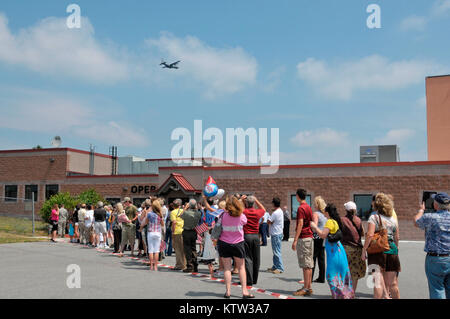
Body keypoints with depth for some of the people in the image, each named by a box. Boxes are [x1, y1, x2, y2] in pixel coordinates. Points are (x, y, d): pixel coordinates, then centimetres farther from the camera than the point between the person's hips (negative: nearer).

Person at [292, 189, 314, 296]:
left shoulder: (301, 208, -13)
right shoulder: (308, 207, 15)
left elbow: (300, 224, -19)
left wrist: (295, 240, -18)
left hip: (303, 238, -9)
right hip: (309, 237, 9)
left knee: (306, 265, -7)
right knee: (309, 264, 11)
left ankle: (306, 288, -5)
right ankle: (308, 287, 17)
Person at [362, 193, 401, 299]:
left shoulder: (374, 217, -5)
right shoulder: (393, 219, 11)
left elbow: (370, 235, -15)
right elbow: (396, 238, 15)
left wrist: (364, 250, -11)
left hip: (377, 250, -5)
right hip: (391, 250, 5)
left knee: (378, 282, -6)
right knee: (392, 283, 13)